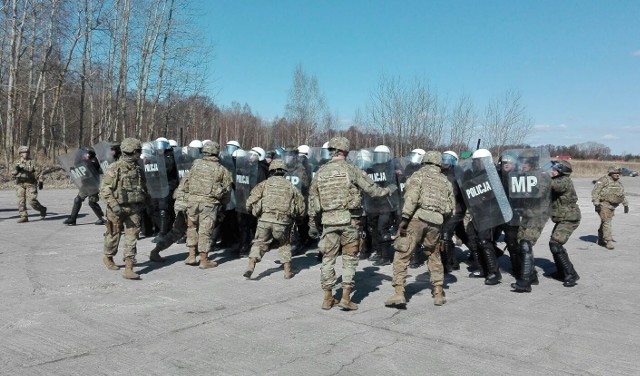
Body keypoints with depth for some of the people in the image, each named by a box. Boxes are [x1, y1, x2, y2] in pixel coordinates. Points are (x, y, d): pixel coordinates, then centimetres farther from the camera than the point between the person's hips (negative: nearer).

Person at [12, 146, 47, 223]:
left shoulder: (32, 162, 4)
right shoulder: (18, 163, 12)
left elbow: (38, 172, 3)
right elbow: (14, 174, 5)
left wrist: (40, 181, -5)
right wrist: (17, 170, -16)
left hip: (30, 184, -3)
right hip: (20, 184, 4)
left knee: (32, 200, -12)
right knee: (21, 201, -3)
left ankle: (42, 209, 12)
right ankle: (23, 216, 1)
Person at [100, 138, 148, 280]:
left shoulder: (138, 169, 9)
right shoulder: (114, 168, -10)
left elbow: (143, 188, 21)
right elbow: (104, 189, -13)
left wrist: (145, 203, 18)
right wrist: (114, 205, -22)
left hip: (134, 209, 4)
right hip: (117, 209, -4)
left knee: (132, 238, -4)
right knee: (114, 235, 14)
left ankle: (128, 269, -5)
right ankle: (108, 258, 40)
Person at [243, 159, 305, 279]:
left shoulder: (265, 184, 10)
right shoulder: (290, 186, 16)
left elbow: (250, 202, 2)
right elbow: (301, 208, 17)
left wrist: (254, 212, 21)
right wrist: (292, 216, 33)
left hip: (265, 220, -1)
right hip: (282, 222, 1)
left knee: (259, 243, 15)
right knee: (284, 245, 22)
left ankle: (250, 267, 0)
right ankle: (287, 272, 20)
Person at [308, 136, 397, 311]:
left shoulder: (320, 172, 6)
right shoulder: (351, 170, -5)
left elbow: (312, 200, 9)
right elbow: (372, 189, -2)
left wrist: (312, 224, 16)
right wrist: (389, 190, 18)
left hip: (329, 220, 3)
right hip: (349, 220, -3)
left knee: (328, 258, 11)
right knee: (349, 259, 8)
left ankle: (328, 298, 16)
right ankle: (346, 298, 7)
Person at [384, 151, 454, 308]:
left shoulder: (419, 174, 7)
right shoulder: (445, 181, 21)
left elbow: (412, 196, -11)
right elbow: (451, 208, 16)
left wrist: (405, 218, -14)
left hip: (418, 217, -4)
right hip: (435, 222, 5)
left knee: (402, 255, -1)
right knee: (434, 256, 21)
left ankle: (399, 293, -8)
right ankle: (438, 293, 23)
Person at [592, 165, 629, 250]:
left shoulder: (619, 183, 13)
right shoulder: (604, 180, -12)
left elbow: (622, 195, 24)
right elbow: (595, 192, -16)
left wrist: (626, 205, 19)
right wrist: (596, 203, -22)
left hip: (612, 206, 8)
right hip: (603, 204, -8)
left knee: (604, 222, 15)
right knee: (606, 222, -13)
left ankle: (601, 240, 25)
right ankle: (608, 241, -14)